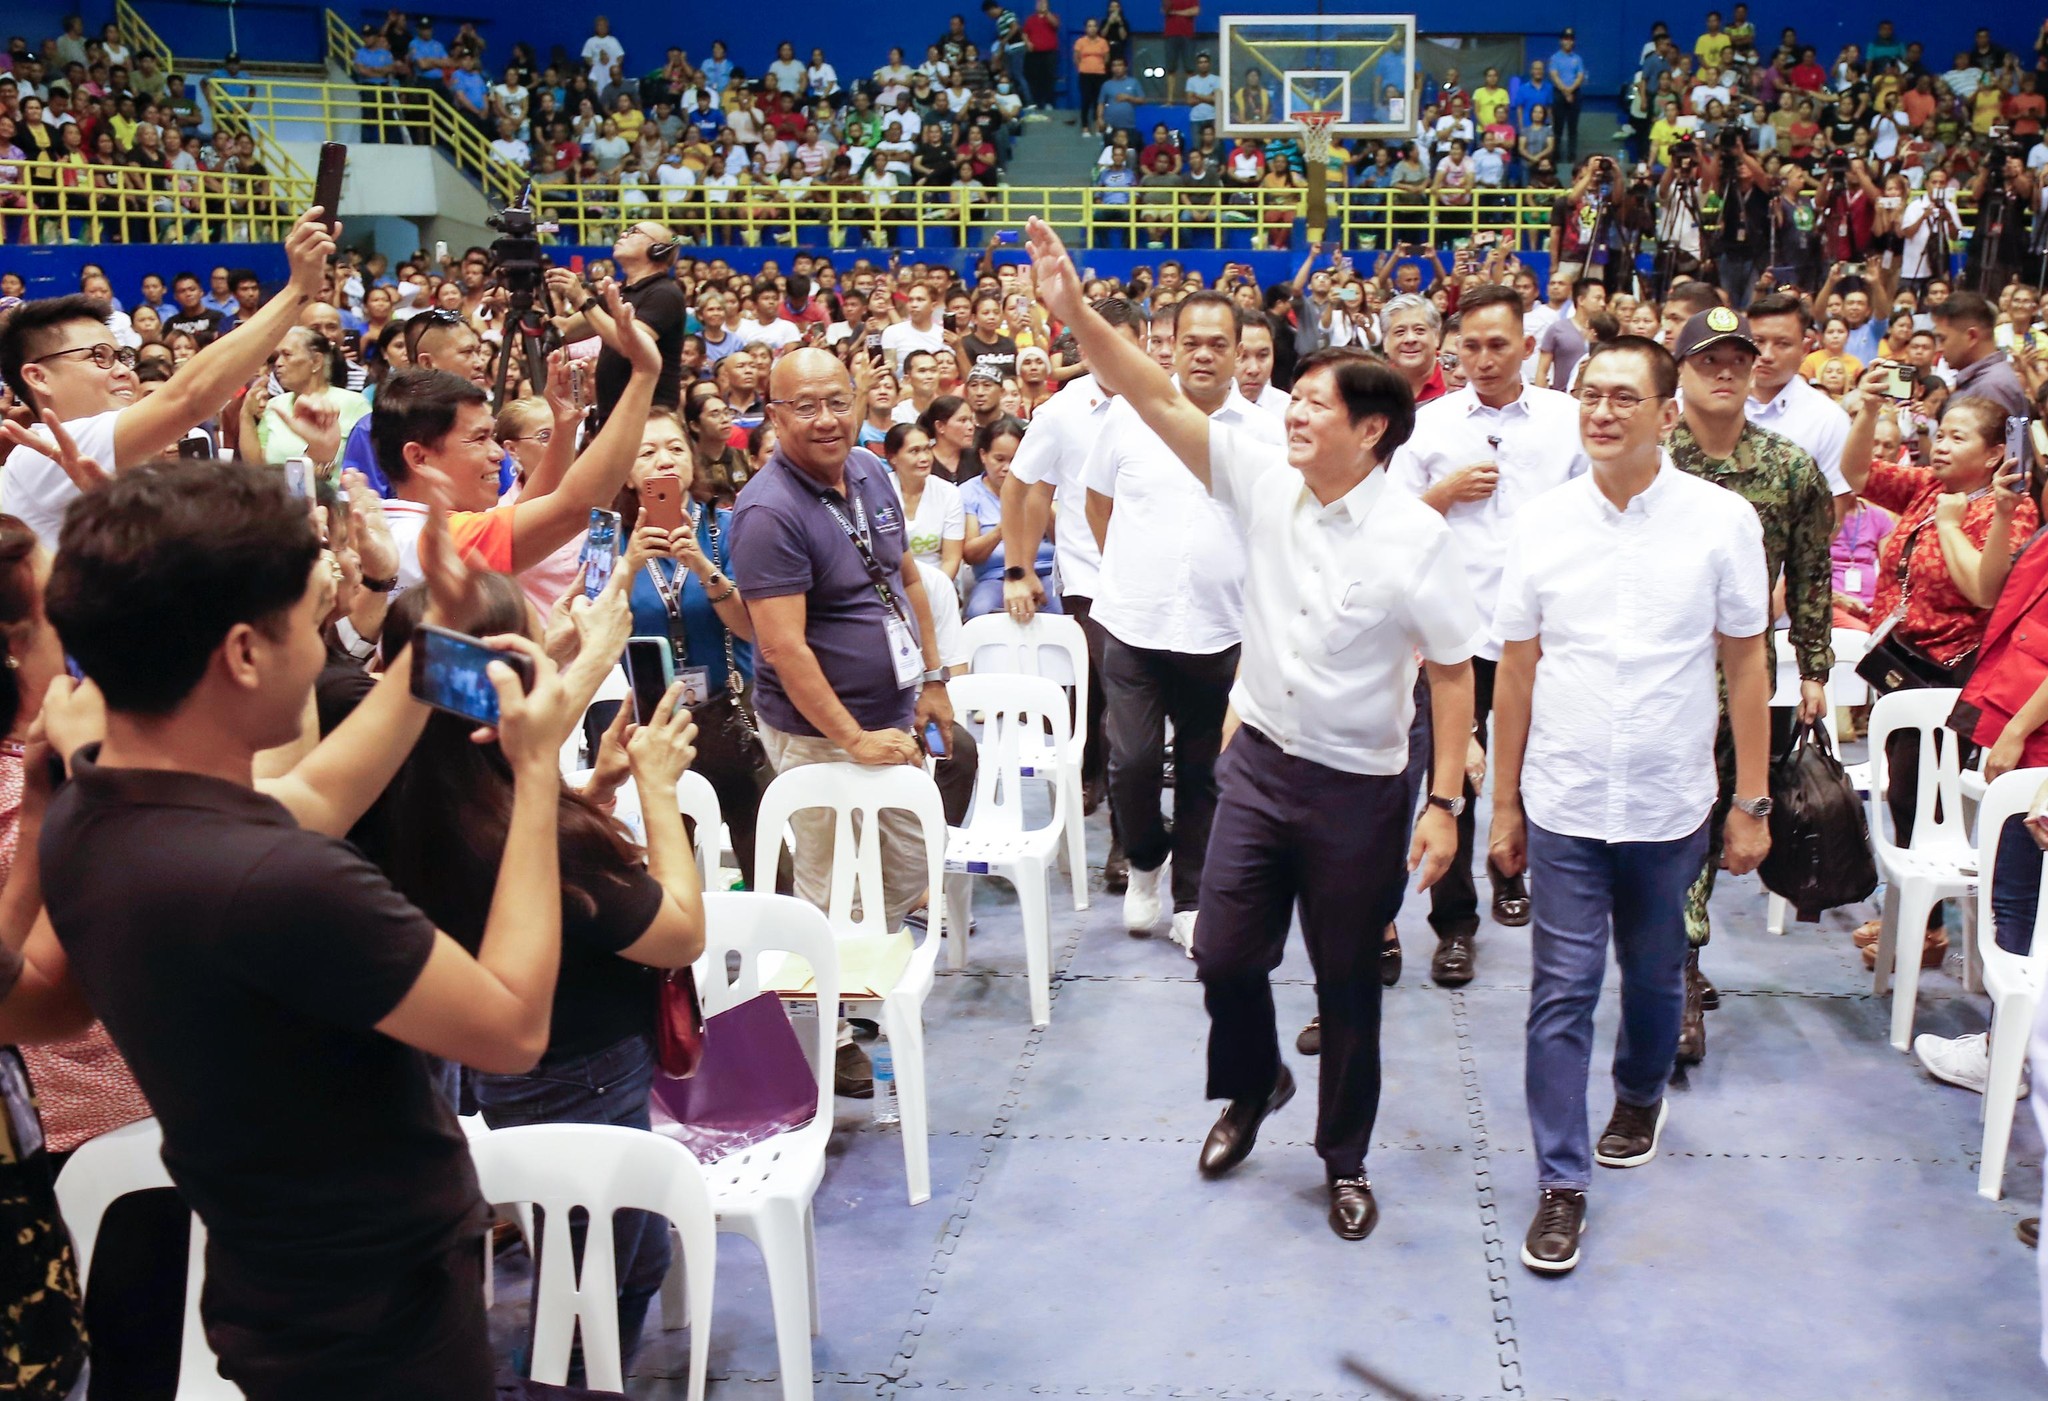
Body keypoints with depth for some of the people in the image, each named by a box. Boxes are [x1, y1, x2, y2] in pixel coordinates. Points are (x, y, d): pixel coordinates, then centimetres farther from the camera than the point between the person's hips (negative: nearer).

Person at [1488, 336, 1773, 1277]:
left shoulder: (1722, 521, -6)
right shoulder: (1542, 523, -2)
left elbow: (1746, 665, 0)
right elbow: (1517, 668, 3)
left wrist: (1753, 803, 0)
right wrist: (1503, 804, 5)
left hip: (1670, 804, 0)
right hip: (1564, 804, 0)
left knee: (1654, 978, 18)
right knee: (1561, 994, 1)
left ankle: (1640, 1097, 46)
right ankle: (1561, 1182, 11)